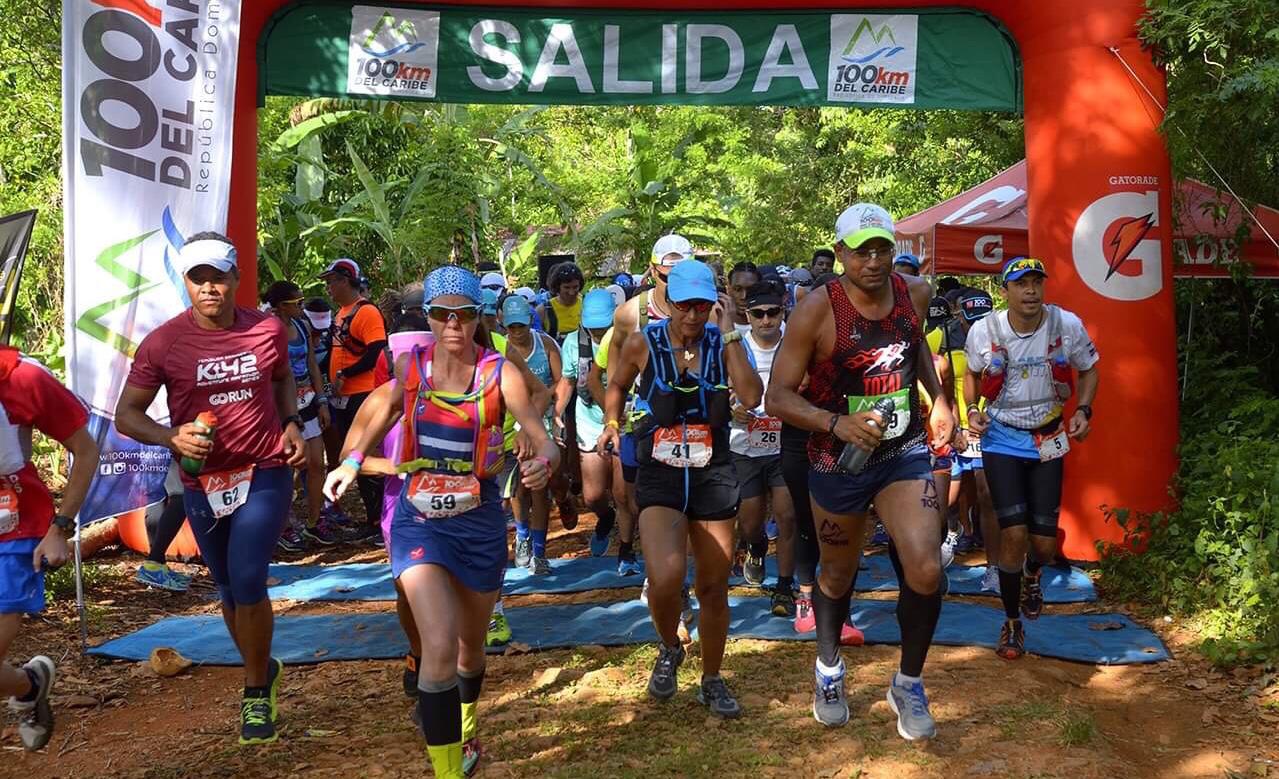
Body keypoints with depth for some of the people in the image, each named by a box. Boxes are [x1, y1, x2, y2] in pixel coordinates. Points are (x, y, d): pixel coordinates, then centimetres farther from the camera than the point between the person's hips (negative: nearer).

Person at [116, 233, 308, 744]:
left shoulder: (268, 329, -5)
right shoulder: (163, 343, -9)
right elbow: (126, 415, -5)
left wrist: (293, 424, -1)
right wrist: (171, 437, -23)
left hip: (265, 474, -1)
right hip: (203, 484, 2)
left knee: (247, 581, -16)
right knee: (230, 591, 14)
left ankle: (256, 691, 4)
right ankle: (263, 671, 39)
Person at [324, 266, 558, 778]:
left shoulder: (500, 374, -11)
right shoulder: (412, 366, -5)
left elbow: (544, 442, -18)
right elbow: (389, 405, 16)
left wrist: (543, 463, -40)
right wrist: (352, 459, 5)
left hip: (479, 521, 1)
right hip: (419, 519, 0)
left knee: (471, 645, 21)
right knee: (439, 646, -20)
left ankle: (464, 729, 53)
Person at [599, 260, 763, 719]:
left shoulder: (723, 343, -2)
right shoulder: (644, 344, -4)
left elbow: (752, 398, -18)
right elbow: (617, 385, 17)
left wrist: (729, 335, -17)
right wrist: (612, 423, 6)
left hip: (714, 475, 2)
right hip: (659, 475, -2)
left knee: (714, 588, 10)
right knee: (665, 578, -24)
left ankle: (712, 682, 33)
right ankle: (669, 649, 10)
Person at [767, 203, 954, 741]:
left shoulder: (915, 293, -5)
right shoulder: (817, 309, -19)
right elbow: (778, 396, -17)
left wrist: (939, 399, 8)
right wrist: (837, 423, -32)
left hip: (905, 453, 2)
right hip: (838, 460, -2)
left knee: (926, 573, -13)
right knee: (837, 575, 16)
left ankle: (908, 684, 13)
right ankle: (829, 668, 46)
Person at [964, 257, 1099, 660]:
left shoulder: (1067, 325, -12)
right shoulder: (984, 331, -13)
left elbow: (1088, 369, 6)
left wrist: (1083, 410, -9)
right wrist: (972, 409, -8)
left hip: (1048, 439, 1)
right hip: (1001, 437, -1)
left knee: (1044, 541, 0)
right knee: (1014, 533, -13)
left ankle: (1032, 575, 40)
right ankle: (1012, 623, 8)